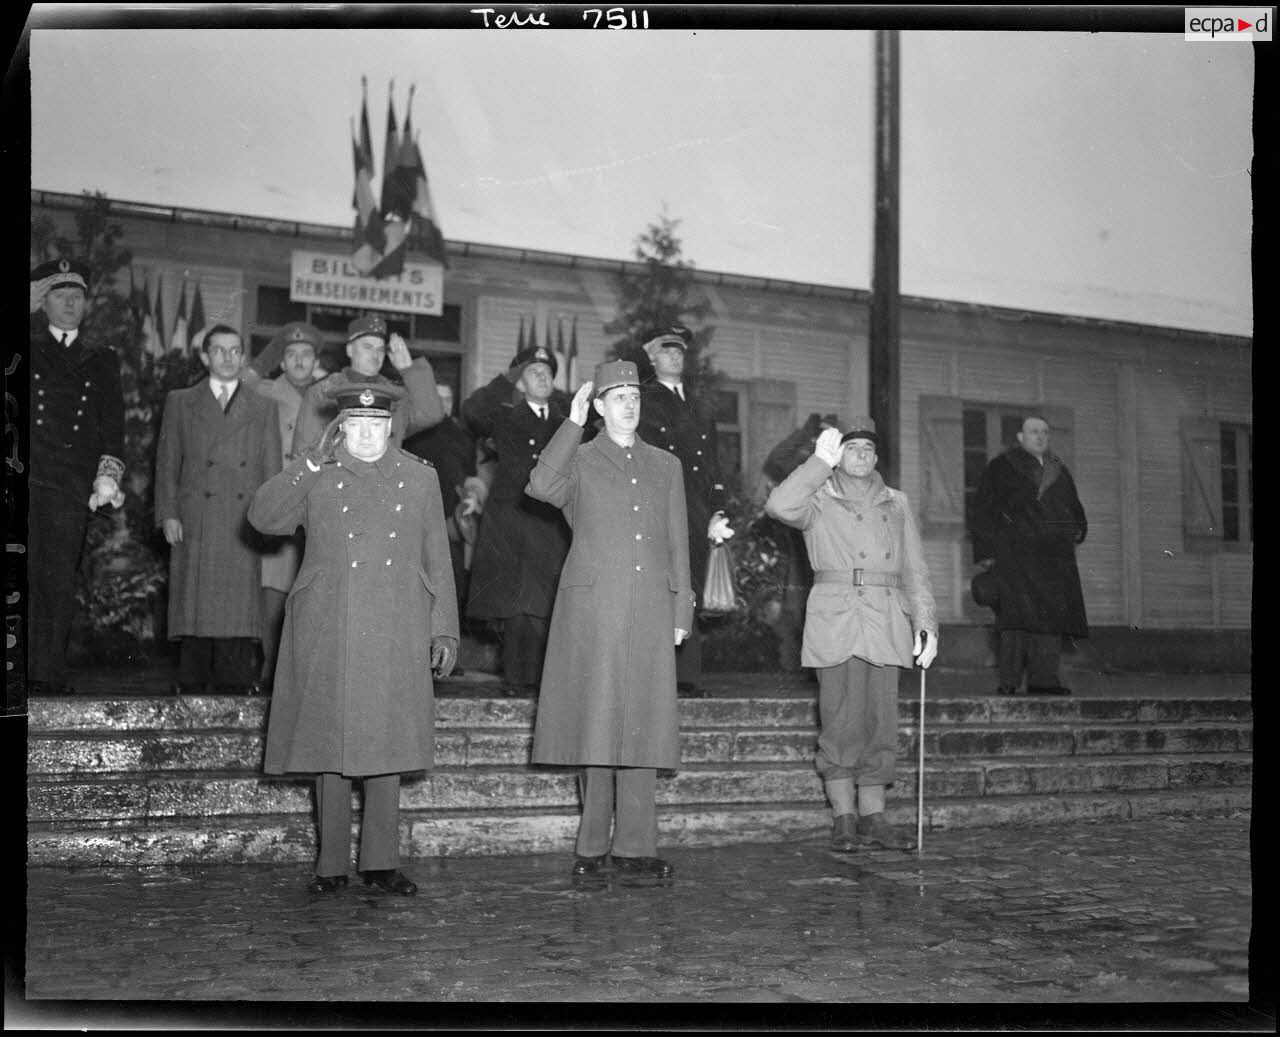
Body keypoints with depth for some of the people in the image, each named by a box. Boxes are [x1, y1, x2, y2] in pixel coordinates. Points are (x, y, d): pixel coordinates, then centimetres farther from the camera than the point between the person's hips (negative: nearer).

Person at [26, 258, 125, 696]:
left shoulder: (101, 359, 19)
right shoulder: (28, 348, 12)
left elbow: (113, 421, 11)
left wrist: (109, 472, 0)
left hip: (71, 484, 2)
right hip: (24, 475, -2)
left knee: (59, 581, 0)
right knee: (21, 574, -7)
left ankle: (49, 676, 4)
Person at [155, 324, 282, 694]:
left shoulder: (263, 407, 15)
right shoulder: (180, 403, 14)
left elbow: (271, 467, 11)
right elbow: (167, 463, 9)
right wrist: (168, 514, -1)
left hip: (244, 520, 0)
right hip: (195, 520, 0)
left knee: (241, 597, -2)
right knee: (195, 597, -1)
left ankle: (236, 676, 4)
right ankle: (192, 677, 6)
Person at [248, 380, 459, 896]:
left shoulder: (420, 477, 11)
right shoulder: (316, 477, 7)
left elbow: (437, 558, 12)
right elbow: (262, 517, -8)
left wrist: (445, 629, 7)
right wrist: (313, 463, -10)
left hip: (396, 636, 1)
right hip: (327, 635, -1)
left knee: (386, 742, 3)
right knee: (331, 745, 2)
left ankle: (381, 862, 13)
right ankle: (331, 864, 12)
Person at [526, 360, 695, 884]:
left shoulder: (666, 466, 18)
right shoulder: (579, 461, 8)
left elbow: (678, 543, 17)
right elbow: (541, 486, -15)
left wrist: (682, 610, 9)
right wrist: (572, 425, -10)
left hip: (649, 610, 3)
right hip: (593, 608, -2)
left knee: (642, 723, 0)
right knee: (596, 722, -2)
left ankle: (634, 846, 5)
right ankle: (594, 846, 6)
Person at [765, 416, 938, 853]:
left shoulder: (896, 504, 20)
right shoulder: (820, 500, 9)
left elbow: (914, 570, 17)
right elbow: (779, 506, -14)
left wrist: (926, 621, 5)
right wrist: (821, 461, -9)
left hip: (885, 621, 3)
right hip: (835, 619, -3)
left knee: (881, 720, 1)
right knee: (841, 720, -7)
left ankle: (872, 817, 8)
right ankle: (843, 818, 0)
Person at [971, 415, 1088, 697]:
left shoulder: (1059, 471, 22)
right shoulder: (1000, 469, 6)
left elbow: (1074, 507, 27)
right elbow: (983, 512, 2)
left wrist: (1078, 529, 5)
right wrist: (986, 552, -7)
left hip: (1055, 554, 5)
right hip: (1015, 554, -5)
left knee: (1053, 614, 0)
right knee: (1017, 612, -12)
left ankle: (1043, 678, 4)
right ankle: (1008, 681, -12)